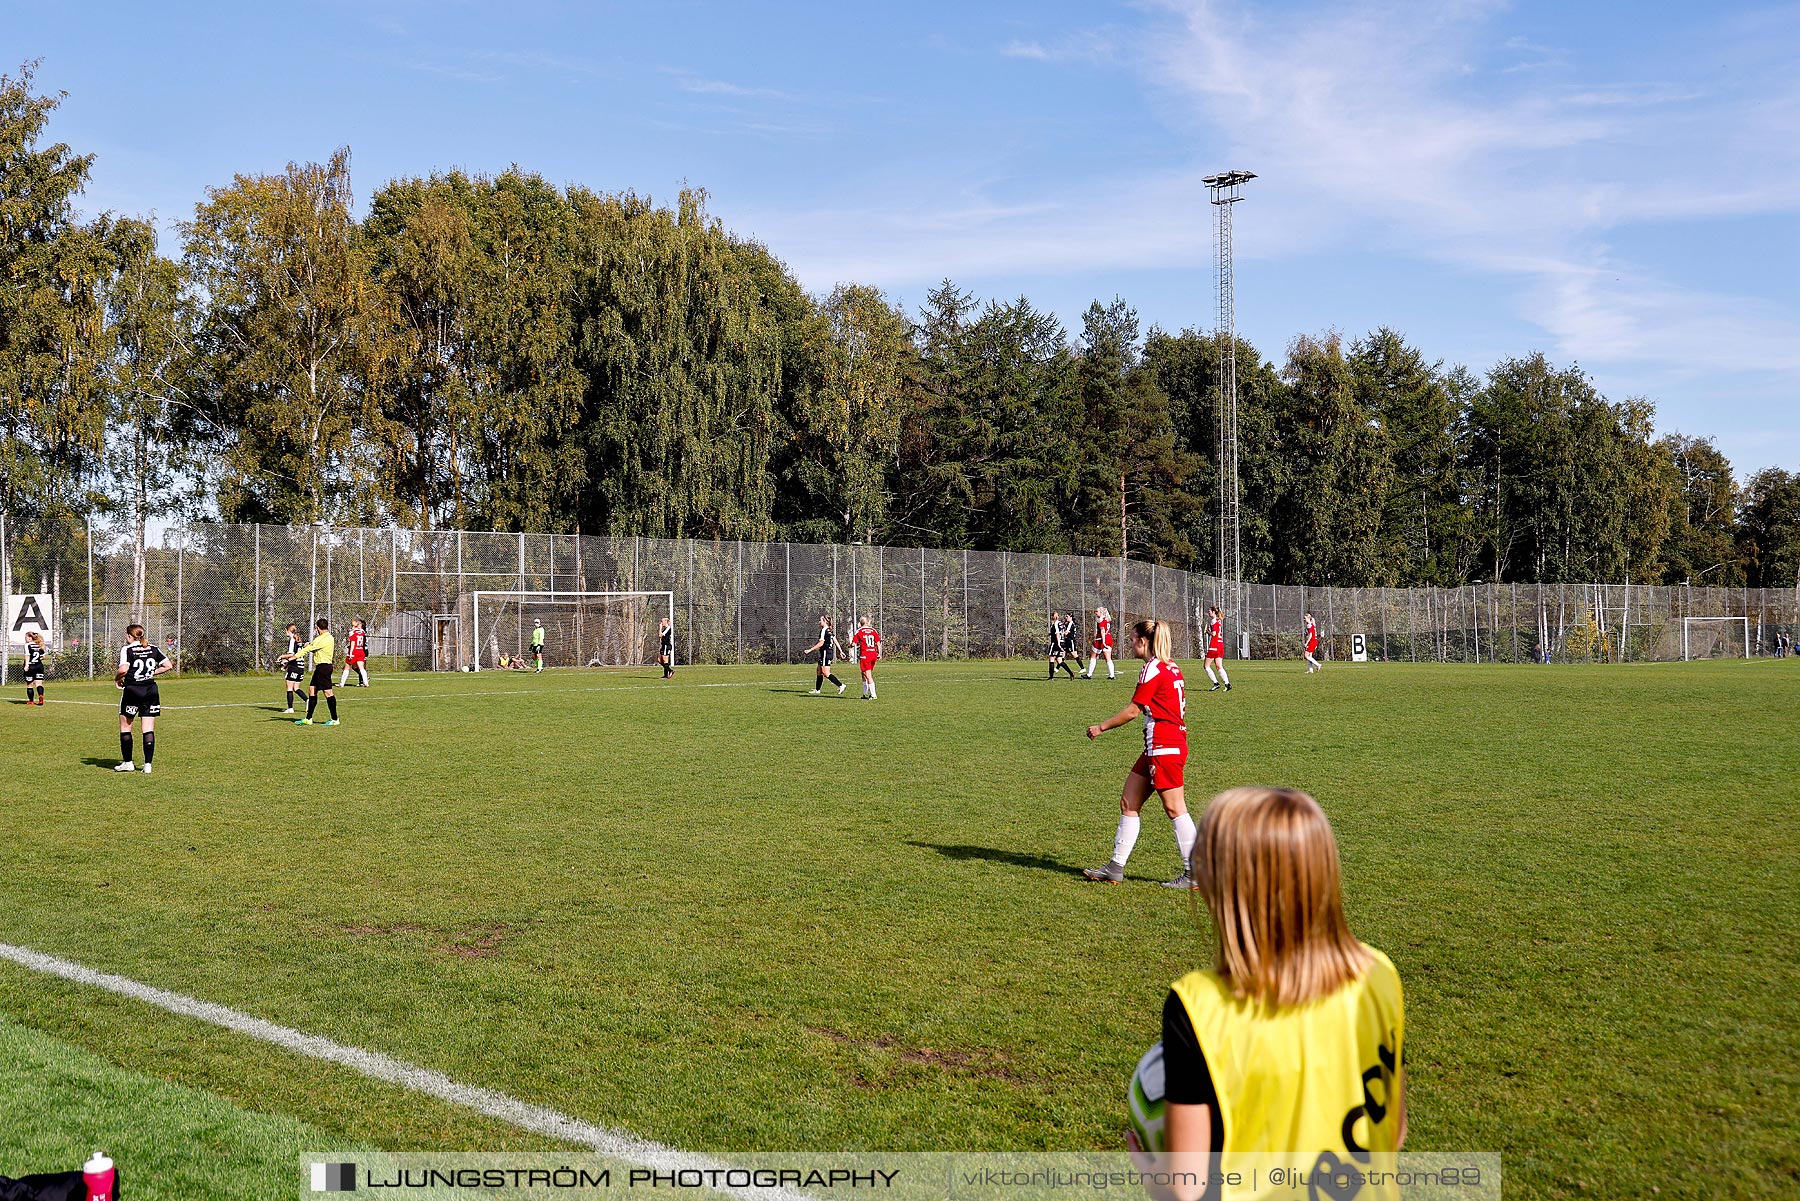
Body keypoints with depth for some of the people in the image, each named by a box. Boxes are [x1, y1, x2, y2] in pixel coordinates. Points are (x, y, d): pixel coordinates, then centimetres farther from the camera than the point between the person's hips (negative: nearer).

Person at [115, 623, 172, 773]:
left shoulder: (126, 649, -7)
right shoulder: (154, 648, 6)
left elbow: (123, 669, -20)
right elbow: (168, 665, 5)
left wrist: (117, 678, -1)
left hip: (132, 690, -4)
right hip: (151, 690, 4)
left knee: (125, 728, 12)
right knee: (149, 730, 4)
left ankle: (127, 762, 14)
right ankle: (148, 764, 0)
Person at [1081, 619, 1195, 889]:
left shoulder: (1154, 669, -13)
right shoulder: (1169, 666, 15)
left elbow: (1132, 711, -11)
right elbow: (1174, 707, 20)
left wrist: (1101, 727, 0)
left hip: (1165, 747, -10)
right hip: (1156, 748, 10)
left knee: (1175, 808, -6)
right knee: (1129, 803, 10)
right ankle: (1115, 868, 13)